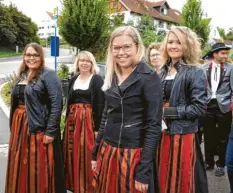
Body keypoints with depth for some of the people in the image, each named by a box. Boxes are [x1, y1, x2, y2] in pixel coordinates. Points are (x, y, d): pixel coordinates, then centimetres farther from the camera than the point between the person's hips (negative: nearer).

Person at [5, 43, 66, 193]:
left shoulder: (48, 75, -10)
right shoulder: (22, 75, 13)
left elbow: (56, 104, -17)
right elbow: (16, 101, 17)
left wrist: (51, 131, -21)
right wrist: (14, 124, 13)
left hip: (38, 126, -7)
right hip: (19, 124, 7)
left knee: (38, 166, 3)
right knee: (21, 164, 17)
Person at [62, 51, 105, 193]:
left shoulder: (97, 80, -5)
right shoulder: (73, 79, 12)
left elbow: (100, 105, -10)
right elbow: (69, 102, 15)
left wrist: (98, 127, -14)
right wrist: (68, 120, 12)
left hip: (88, 119, -5)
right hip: (72, 120, 5)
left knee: (86, 154, 0)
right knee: (72, 153, 11)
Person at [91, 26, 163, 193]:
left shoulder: (149, 78, -13)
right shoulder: (112, 77, 6)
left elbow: (154, 126, -15)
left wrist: (144, 171, -17)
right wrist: (95, 154, 12)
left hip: (133, 154, -6)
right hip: (107, 151, 6)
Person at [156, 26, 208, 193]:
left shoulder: (195, 73, -9)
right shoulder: (163, 71, 8)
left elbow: (199, 108, -15)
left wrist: (167, 111, -17)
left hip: (183, 135, -5)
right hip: (161, 133, 5)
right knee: (162, 179, 18)